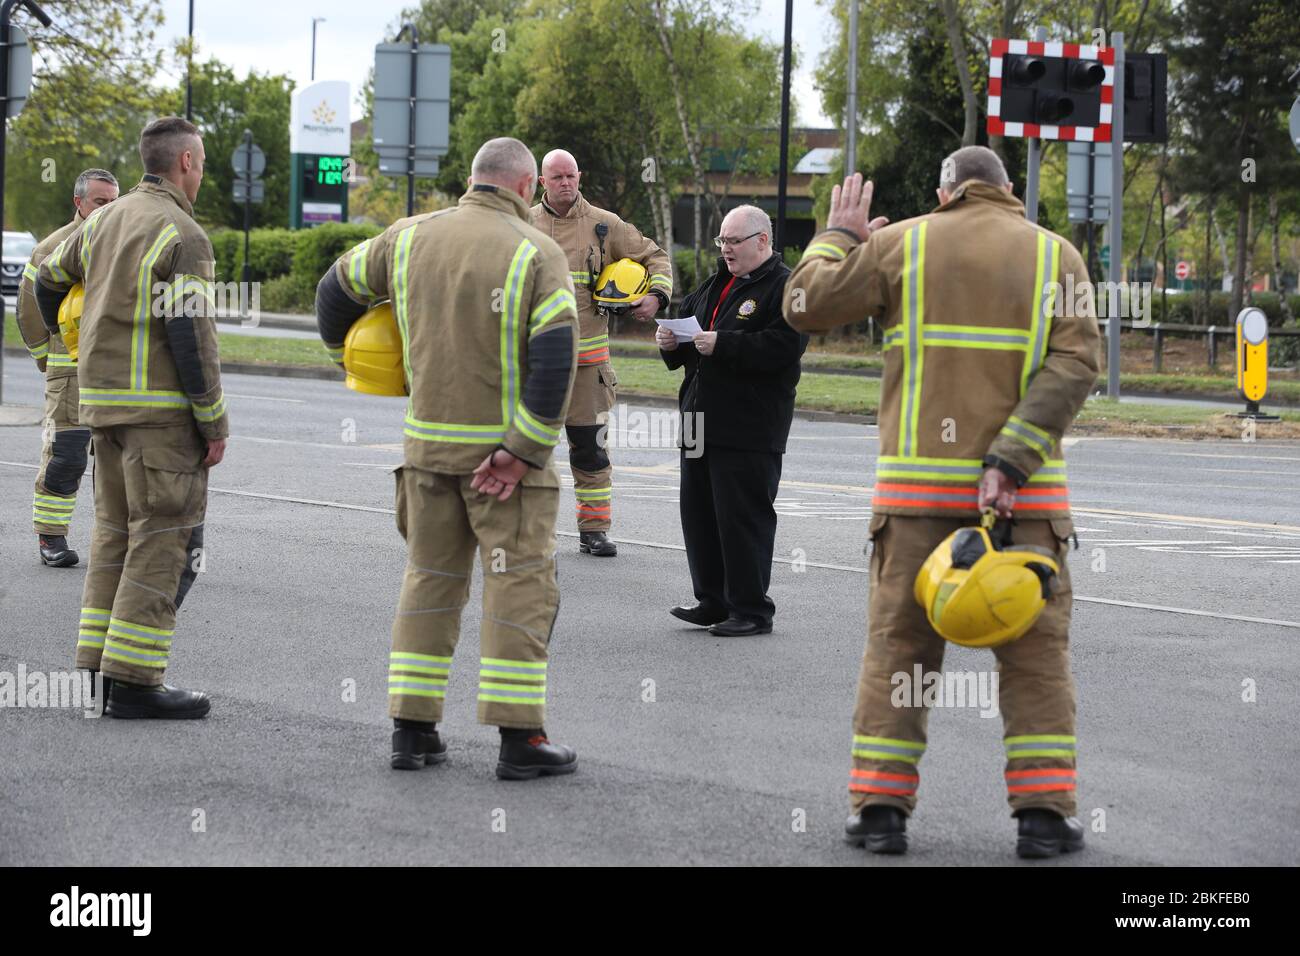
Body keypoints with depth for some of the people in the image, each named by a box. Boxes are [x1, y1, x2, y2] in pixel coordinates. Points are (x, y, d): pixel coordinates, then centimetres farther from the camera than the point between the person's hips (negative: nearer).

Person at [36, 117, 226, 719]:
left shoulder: (103, 222, 11)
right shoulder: (183, 237, -14)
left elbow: (49, 280, 23)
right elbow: (191, 337, -18)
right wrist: (215, 423, -12)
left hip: (102, 398, 8)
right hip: (161, 405, -8)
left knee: (116, 533, 14)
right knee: (166, 539, -5)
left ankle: (99, 666, 13)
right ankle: (134, 681, -9)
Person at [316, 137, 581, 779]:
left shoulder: (409, 238, 4)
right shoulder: (537, 255, -9)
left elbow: (340, 286, 18)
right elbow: (555, 359, -19)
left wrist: (342, 348, 37)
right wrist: (521, 452, -17)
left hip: (428, 439, 4)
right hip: (505, 447, -4)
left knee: (430, 580, 13)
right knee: (520, 585, 0)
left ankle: (412, 731, 12)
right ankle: (519, 738, -3)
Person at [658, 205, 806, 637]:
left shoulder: (785, 287, -7)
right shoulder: (716, 284, 18)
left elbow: (784, 345, -20)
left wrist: (722, 344, -23)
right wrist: (671, 340, 5)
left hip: (750, 430, -9)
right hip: (702, 419, 9)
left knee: (742, 517, -7)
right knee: (699, 513, 11)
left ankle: (751, 609, 0)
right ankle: (713, 601, 20)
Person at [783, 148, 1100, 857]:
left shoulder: (901, 244, 5)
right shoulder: (1055, 255, 6)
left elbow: (805, 306, 8)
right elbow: (1074, 362, -8)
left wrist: (837, 236, 24)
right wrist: (1010, 462, -14)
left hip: (918, 480, 0)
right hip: (1025, 487, 0)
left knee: (898, 641, 7)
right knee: (1035, 648, 5)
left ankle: (880, 806, 4)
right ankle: (1043, 812, -1)